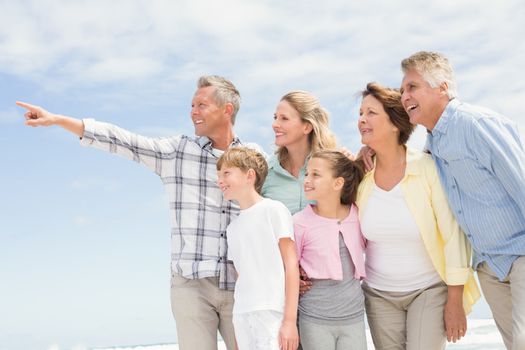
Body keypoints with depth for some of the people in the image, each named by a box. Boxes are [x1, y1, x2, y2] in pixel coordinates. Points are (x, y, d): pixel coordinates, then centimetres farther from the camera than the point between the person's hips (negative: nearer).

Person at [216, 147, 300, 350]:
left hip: (273, 312, -5)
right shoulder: (233, 227, 15)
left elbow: (291, 265, -5)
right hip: (241, 316, 6)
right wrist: (238, 334, 11)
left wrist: (290, 320, -11)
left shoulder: (273, 210, -2)